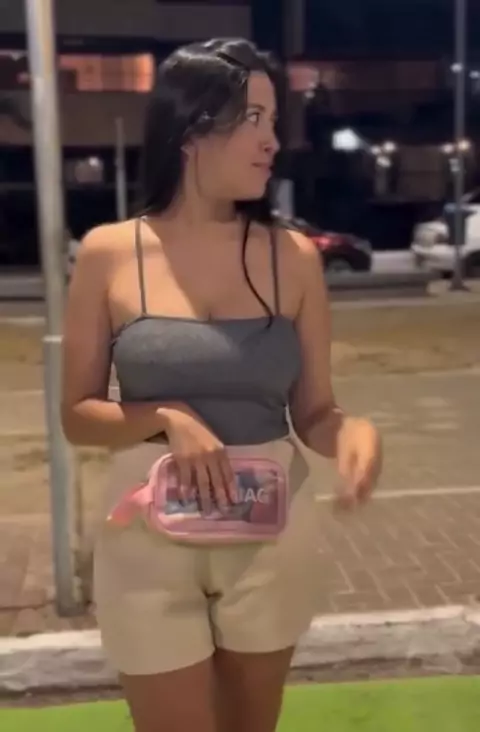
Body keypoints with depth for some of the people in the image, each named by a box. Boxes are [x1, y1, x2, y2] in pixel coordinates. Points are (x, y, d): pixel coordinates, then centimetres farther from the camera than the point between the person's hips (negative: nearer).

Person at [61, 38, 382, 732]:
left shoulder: (294, 257, -4)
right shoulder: (109, 254, -7)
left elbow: (313, 412, 0)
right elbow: (77, 415, -2)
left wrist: (353, 431, -22)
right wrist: (167, 418, -19)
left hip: (273, 534, 2)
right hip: (151, 535, -2)